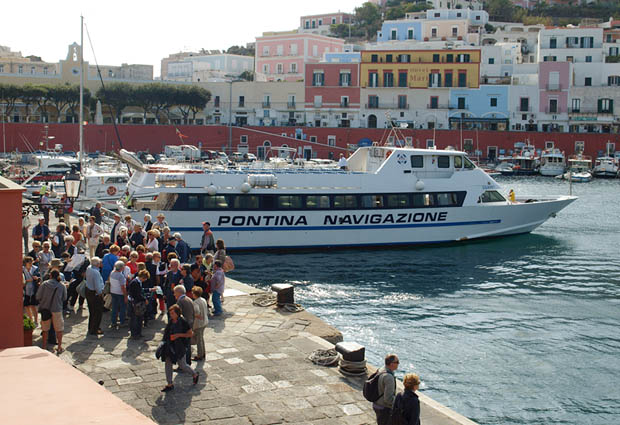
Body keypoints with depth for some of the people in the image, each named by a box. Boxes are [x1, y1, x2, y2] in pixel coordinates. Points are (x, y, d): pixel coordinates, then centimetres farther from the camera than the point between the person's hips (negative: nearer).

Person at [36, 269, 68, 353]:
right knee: (59, 329, 12)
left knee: (45, 329, 15)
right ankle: (59, 347, 13)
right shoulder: (62, 286, -4)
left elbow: (38, 297, -5)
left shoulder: (44, 284, -7)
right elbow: (64, 298, 6)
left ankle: (44, 346, 21)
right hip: (57, 310, 0)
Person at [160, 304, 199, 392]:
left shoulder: (183, 322, -17)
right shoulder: (170, 321, 2)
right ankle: (170, 385, 13)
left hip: (179, 347, -6)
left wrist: (179, 335, -21)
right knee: (168, 364, 4)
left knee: (182, 365, 4)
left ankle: (195, 375, 31)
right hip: (170, 346, 6)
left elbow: (191, 334, -12)